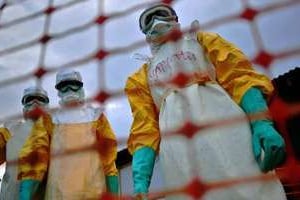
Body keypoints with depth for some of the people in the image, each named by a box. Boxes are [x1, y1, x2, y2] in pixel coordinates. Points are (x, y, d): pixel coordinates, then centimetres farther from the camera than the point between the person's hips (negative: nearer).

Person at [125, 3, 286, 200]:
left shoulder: (201, 40, 24)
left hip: (223, 124, 0)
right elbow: (145, 130, 12)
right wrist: (140, 184, -5)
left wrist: (262, 123, -11)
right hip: (177, 141, 1)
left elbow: (238, 76, 7)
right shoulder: (141, 78, 24)